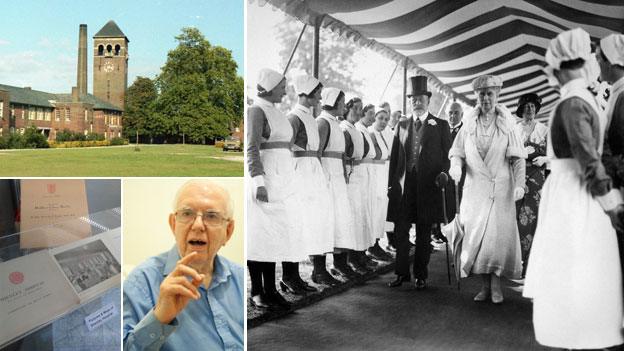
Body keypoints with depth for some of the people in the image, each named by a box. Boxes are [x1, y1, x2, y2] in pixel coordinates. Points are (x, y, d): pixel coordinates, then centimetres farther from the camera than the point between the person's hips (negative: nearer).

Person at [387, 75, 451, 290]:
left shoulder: (441, 126, 6)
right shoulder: (401, 126, 13)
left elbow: (447, 157, 4)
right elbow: (394, 157, 11)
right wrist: (391, 185, 6)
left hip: (428, 187, -2)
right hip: (403, 186, 2)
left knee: (424, 234, 5)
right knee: (400, 232, 3)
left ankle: (420, 275, 16)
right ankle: (401, 273, 15)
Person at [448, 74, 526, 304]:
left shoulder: (507, 123, 2)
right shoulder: (468, 124, 6)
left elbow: (518, 158, -1)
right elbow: (457, 152, 8)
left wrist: (519, 184, -12)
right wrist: (456, 165, -15)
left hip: (501, 187, -2)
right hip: (475, 188, 2)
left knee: (499, 235, -6)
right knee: (475, 235, 1)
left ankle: (496, 285, 6)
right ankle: (485, 285, 11)